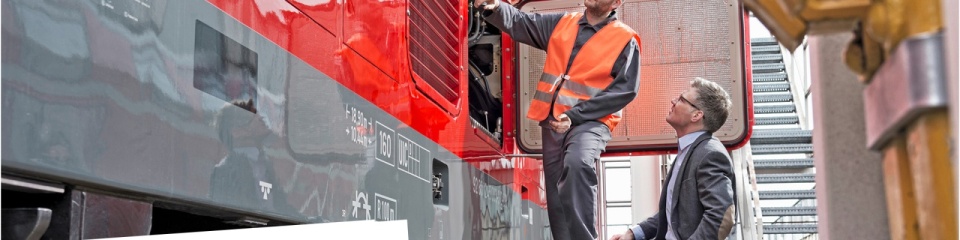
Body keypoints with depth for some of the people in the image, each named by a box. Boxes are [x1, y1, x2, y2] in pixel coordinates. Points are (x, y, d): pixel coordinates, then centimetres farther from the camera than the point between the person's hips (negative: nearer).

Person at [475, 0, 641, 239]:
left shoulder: (625, 40, -2)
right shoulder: (561, 23, 13)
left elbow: (624, 89, -10)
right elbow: (520, 23, 8)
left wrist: (575, 115, -17)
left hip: (591, 120, -5)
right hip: (553, 121, 6)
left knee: (578, 163, -34)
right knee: (556, 194, 7)